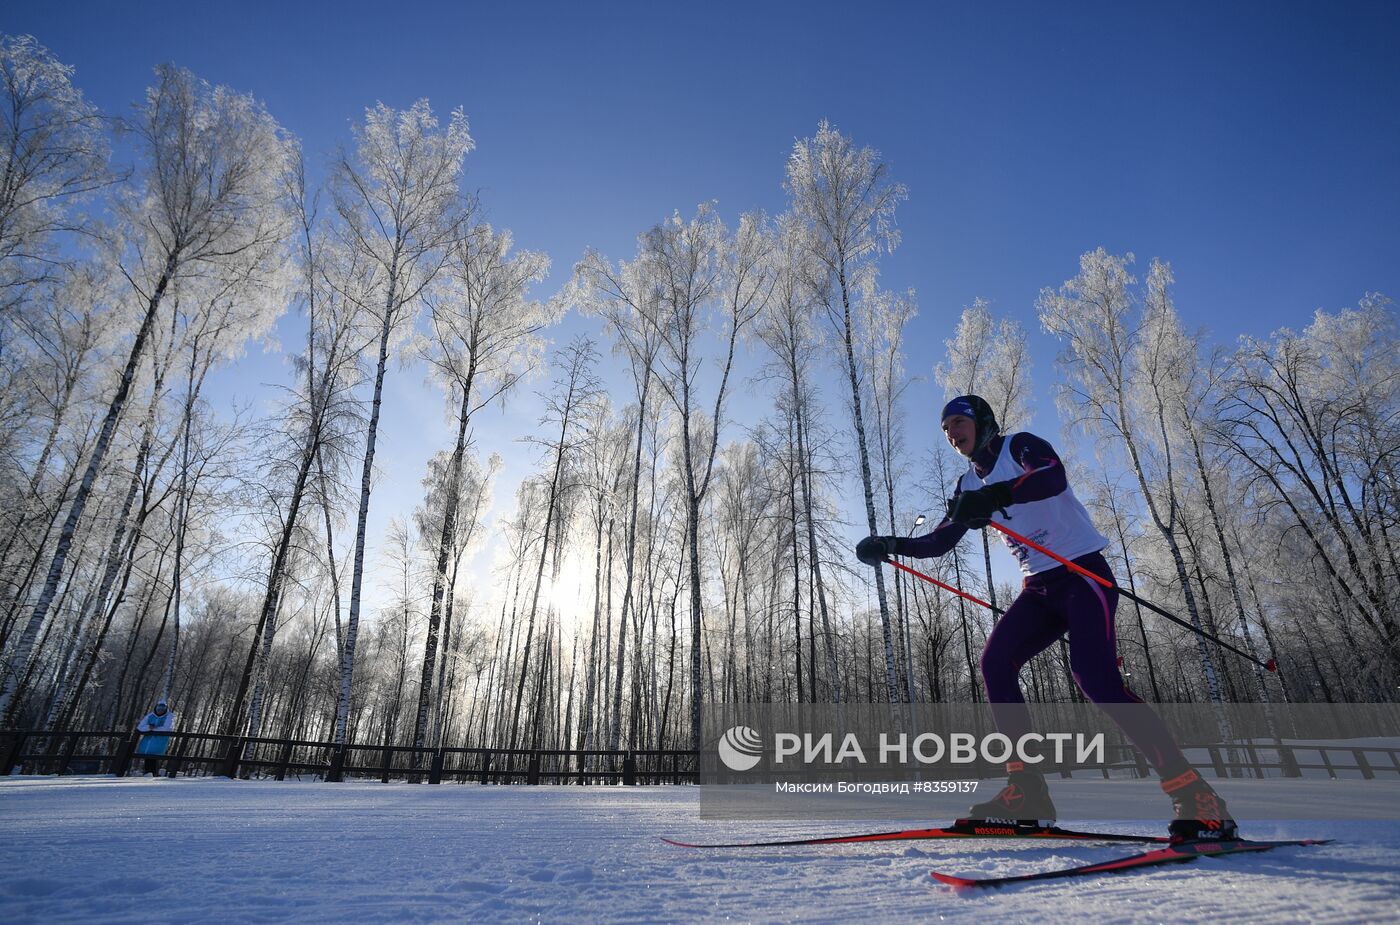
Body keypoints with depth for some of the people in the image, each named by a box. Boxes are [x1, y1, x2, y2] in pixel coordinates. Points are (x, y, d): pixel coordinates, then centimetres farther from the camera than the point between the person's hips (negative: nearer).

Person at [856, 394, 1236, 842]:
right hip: (1039, 588, 7)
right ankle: (1027, 793, -7)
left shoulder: (1021, 446, -6)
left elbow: (1054, 477, -29)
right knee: (995, 662, -11)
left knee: (1096, 679, -22)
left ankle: (1196, 798, -11)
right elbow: (939, 541, 11)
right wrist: (890, 545, -4)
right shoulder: (970, 485, 14)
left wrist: (996, 495, -46)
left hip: (1083, 572, -7)